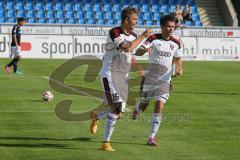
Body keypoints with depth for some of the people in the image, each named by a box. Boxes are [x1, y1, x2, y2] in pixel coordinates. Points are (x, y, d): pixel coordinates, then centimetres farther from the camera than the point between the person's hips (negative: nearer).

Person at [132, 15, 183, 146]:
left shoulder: (176, 43, 3)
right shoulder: (153, 39, -9)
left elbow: (178, 58, 19)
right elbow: (137, 52, -17)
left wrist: (179, 67, -3)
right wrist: (145, 49, -39)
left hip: (164, 80, 2)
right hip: (149, 78, -2)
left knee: (159, 107, -12)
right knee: (144, 105, 10)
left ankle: (152, 137, -8)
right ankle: (137, 110, 50)